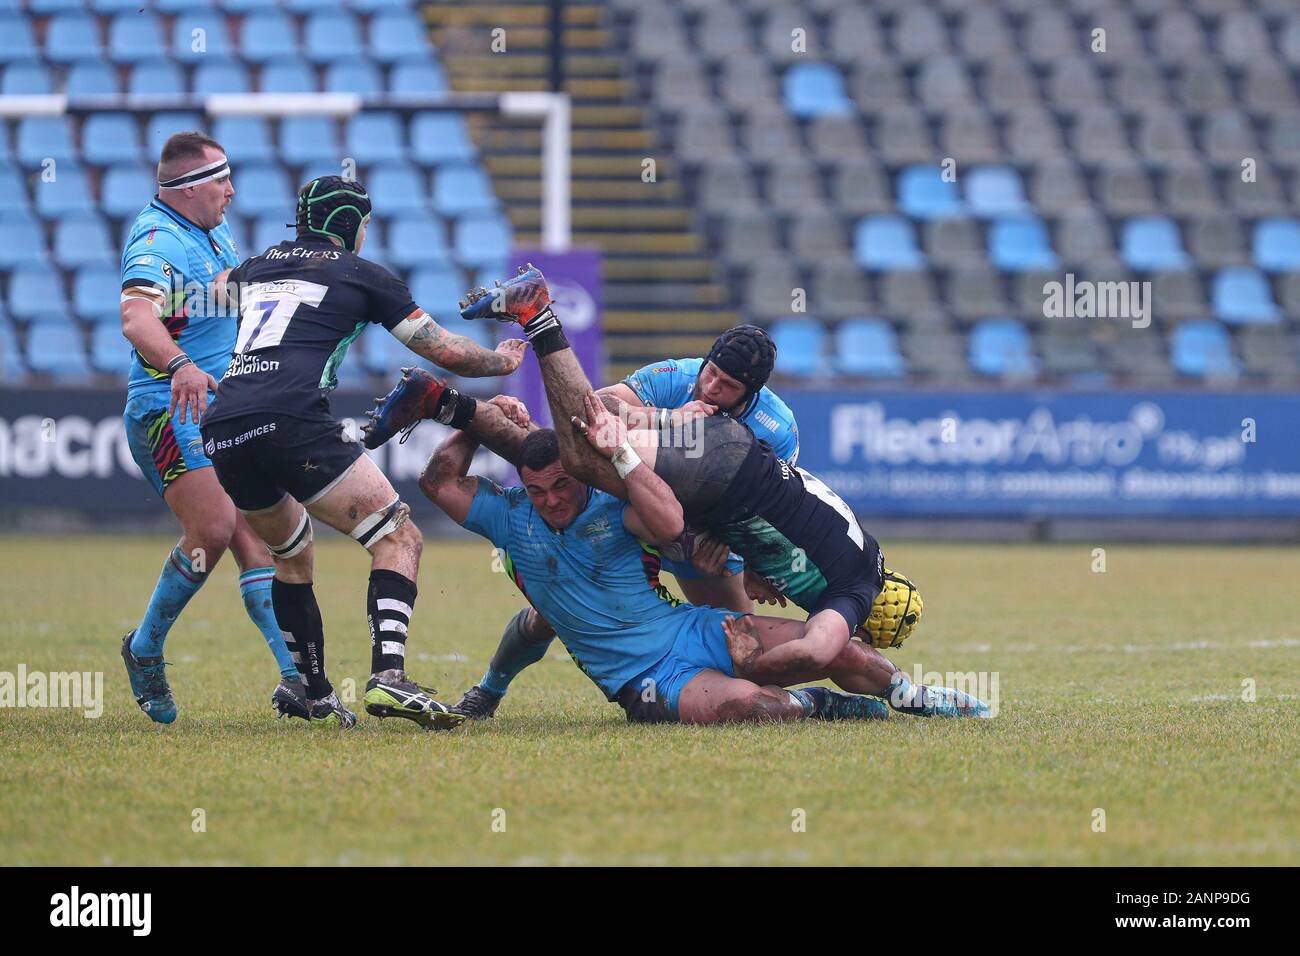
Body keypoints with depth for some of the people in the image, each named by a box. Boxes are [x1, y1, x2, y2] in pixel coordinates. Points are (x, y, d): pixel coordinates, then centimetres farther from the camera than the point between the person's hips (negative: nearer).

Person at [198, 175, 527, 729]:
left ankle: (316, 698, 29)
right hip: (292, 421, -6)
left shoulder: (257, 267, 26)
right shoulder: (363, 276, 13)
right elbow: (447, 351, 19)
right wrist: (502, 361, 36)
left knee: (292, 553, 28)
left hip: (221, 433, 6)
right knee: (399, 538, -3)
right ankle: (387, 677, -24)